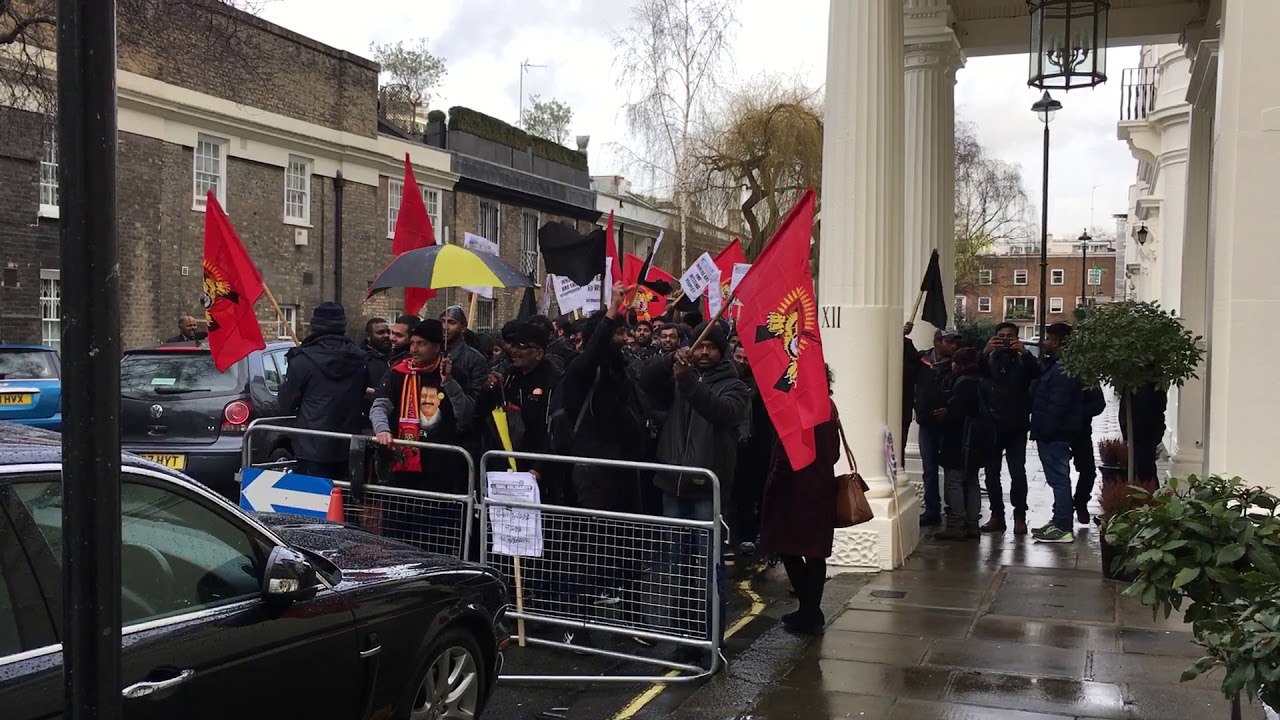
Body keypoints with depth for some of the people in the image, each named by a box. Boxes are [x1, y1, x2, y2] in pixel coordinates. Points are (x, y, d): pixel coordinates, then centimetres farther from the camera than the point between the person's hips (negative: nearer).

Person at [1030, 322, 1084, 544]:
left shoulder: (1062, 370, -19)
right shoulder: (1054, 366, 16)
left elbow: (1056, 406, -24)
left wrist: (1044, 431, -21)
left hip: (1054, 435, -11)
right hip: (1054, 434, 11)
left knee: (1058, 479, -7)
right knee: (1058, 478, 15)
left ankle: (1063, 528, -4)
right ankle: (1060, 522, 23)